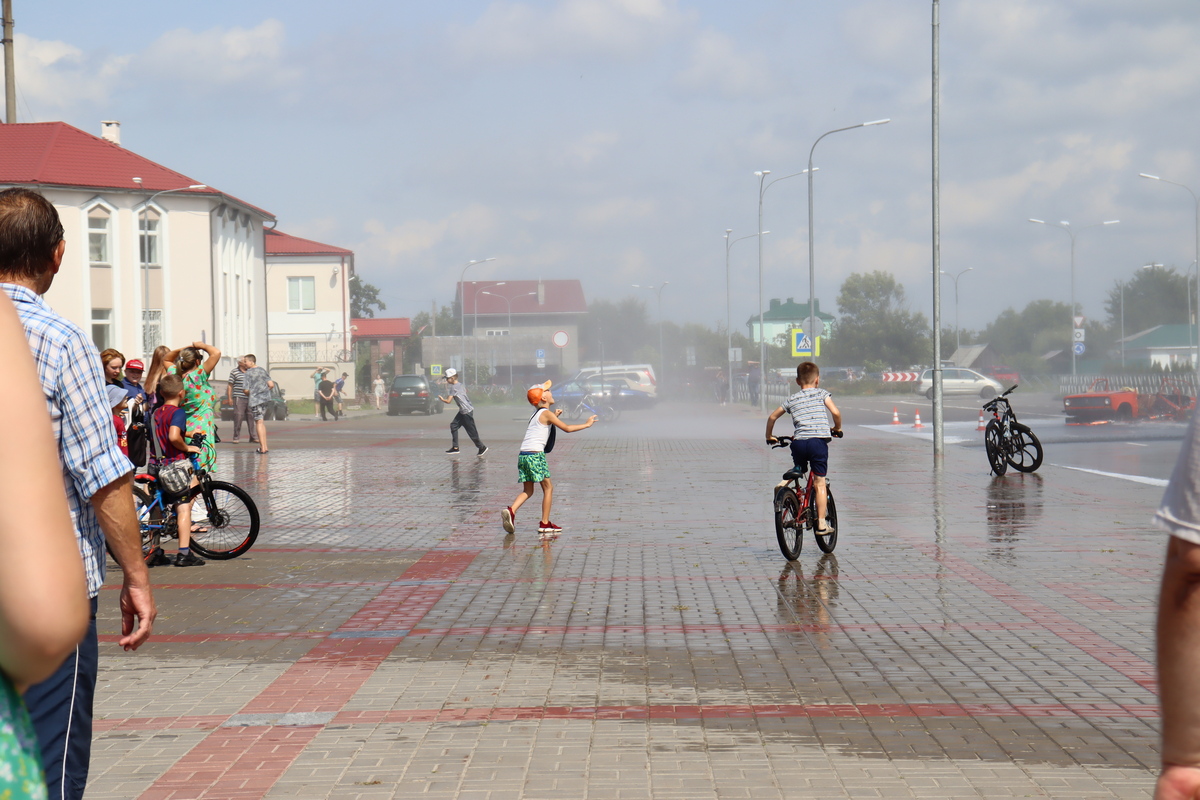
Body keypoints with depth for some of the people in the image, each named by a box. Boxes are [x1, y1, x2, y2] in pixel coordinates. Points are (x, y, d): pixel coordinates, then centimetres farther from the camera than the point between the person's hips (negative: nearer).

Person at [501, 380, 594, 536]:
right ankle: (545, 523, 4)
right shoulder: (546, 413, -4)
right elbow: (567, 428, -4)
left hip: (523, 455, 8)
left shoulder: (536, 414, 20)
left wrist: (554, 417, 31)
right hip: (535, 455, -8)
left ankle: (511, 510, -12)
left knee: (528, 490, 12)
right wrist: (586, 424, 5)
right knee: (548, 488, 4)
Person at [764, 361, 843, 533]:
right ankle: (821, 523, -2)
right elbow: (835, 412, -2)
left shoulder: (791, 400, 18)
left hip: (798, 442, 2)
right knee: (819, 483, 1)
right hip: (818, 440, -2)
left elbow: (772, 417, 20)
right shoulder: (821, 393, 11)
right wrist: (837, 429, 17)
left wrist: (769, 437, 34)